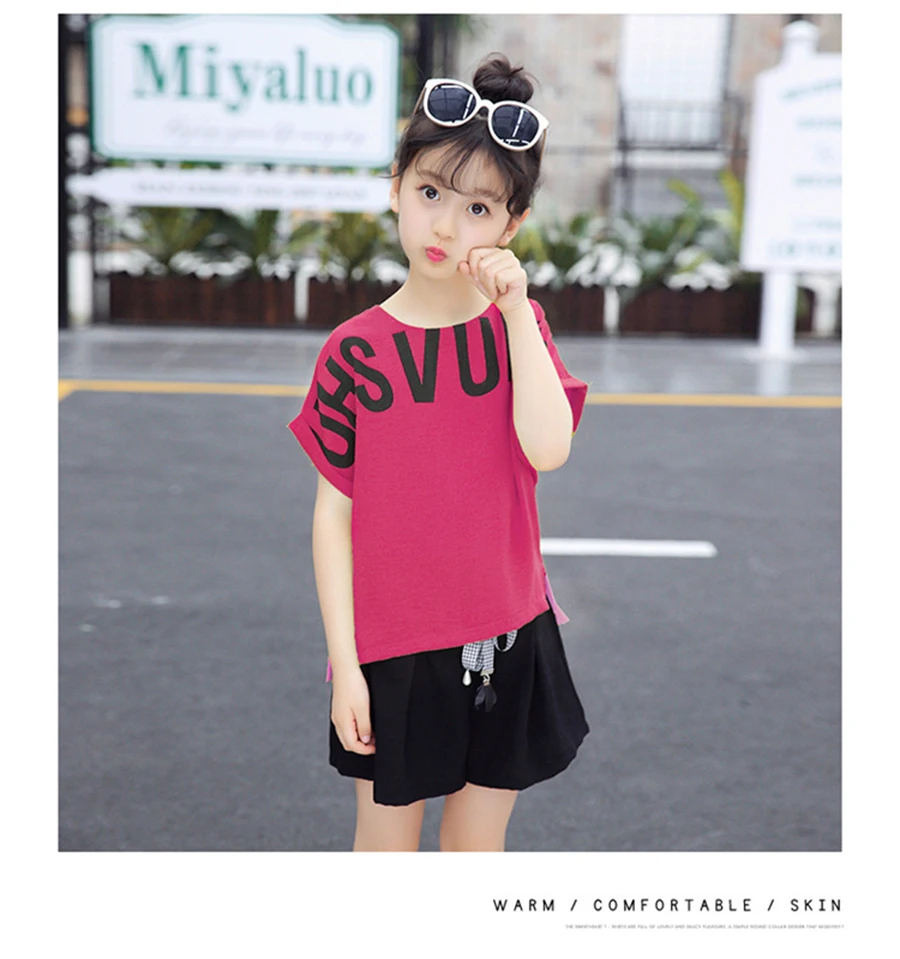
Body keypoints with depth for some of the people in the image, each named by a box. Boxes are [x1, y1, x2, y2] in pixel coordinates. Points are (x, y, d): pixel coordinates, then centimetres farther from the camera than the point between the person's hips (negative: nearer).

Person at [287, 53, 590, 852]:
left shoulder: (518, 327, -3)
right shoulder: (355, 352, -9)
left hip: (507, 640, 2)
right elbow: (334, 515, -6)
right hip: (393, 646, -1)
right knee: (387, 843, 16)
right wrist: (343, 662, -6)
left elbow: (548, 449, -20)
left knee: (478, 843, 20)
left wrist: (516, 312, -21)